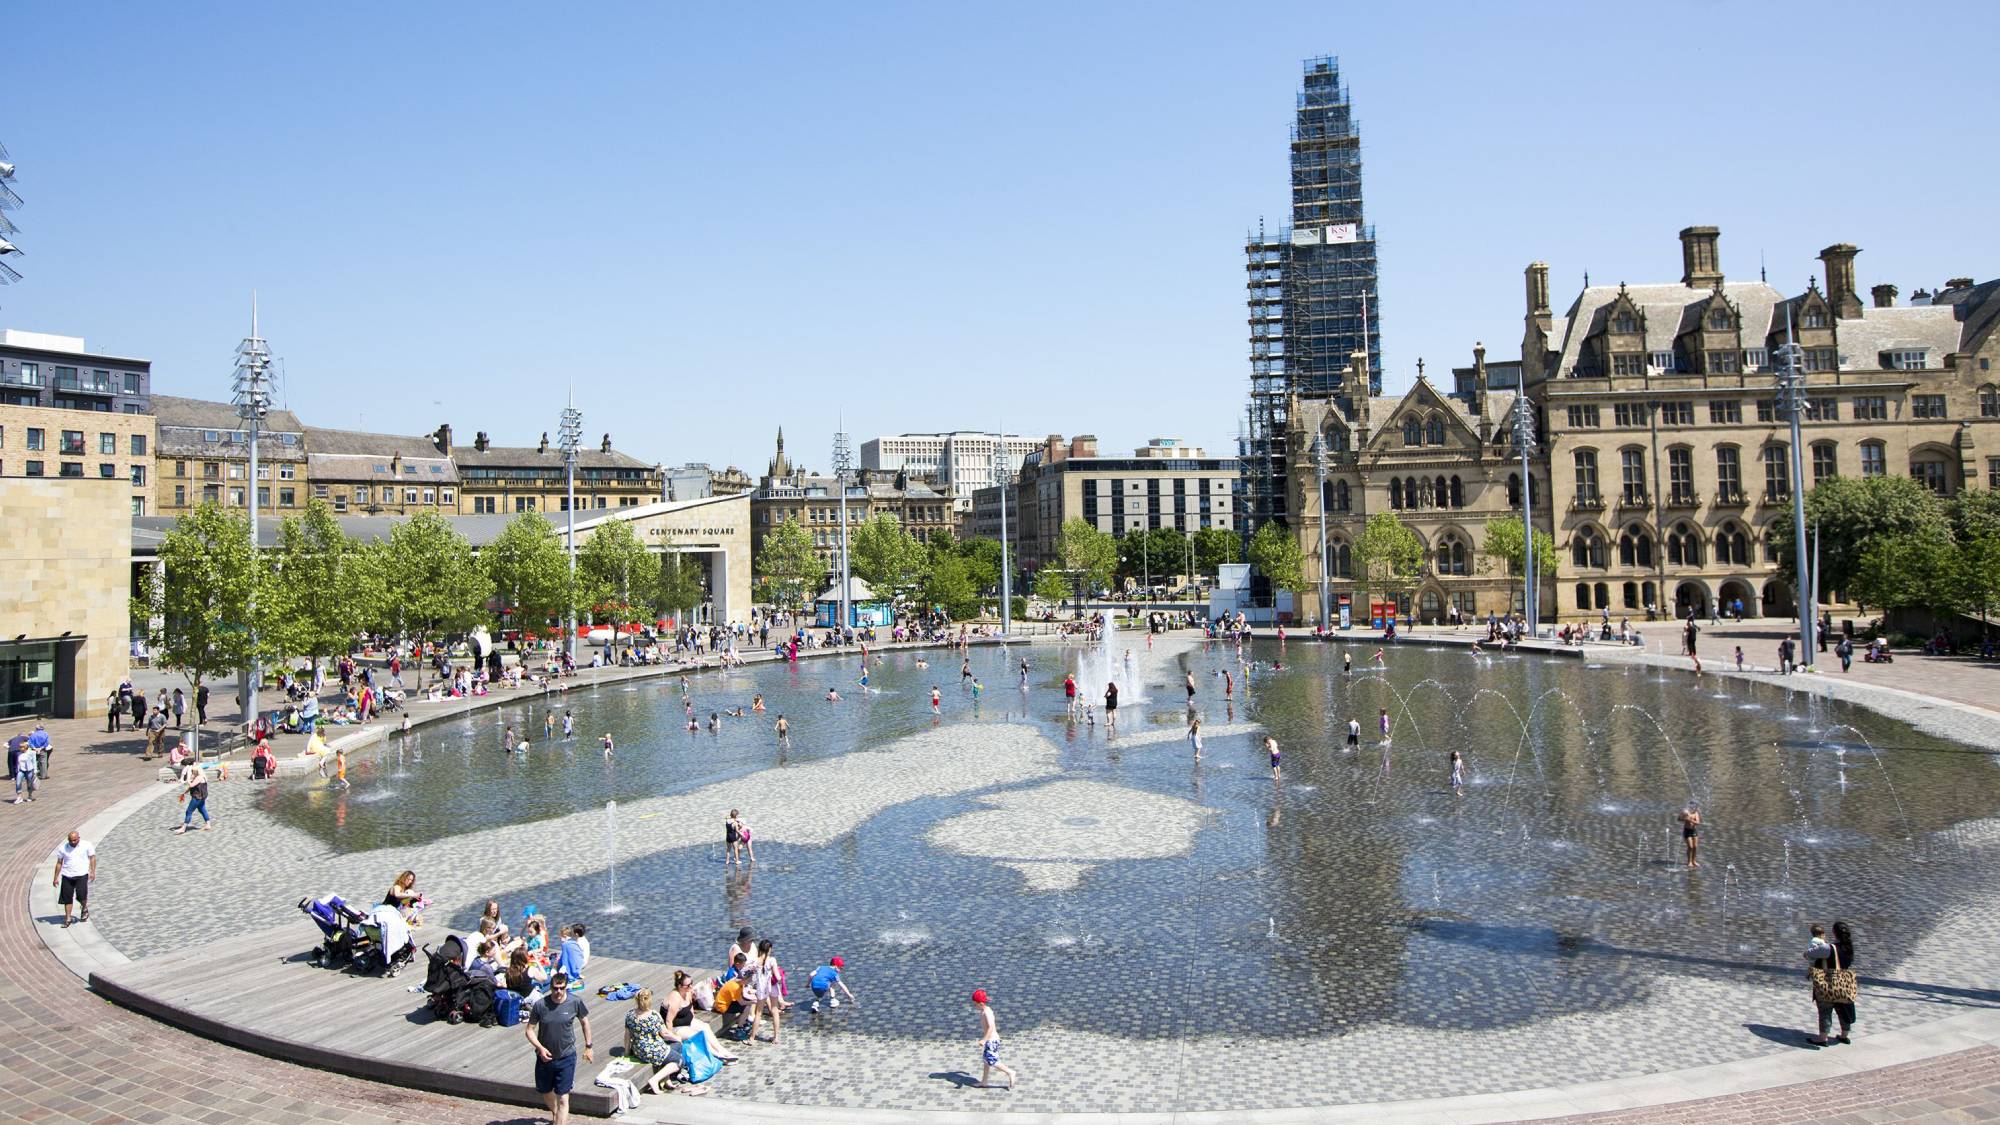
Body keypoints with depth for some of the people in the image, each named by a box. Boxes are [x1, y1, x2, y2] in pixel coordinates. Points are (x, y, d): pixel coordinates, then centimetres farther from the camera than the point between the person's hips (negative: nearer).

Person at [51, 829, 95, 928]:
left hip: (81, 875, -3)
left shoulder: (87, 845, -2)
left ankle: (84, 908, 18)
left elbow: (92, 858, 4)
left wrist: (92, 871, -3)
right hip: (67, 876, 3)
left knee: (81, 895, -14)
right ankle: (67, 919, 17)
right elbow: (59, 863, 11)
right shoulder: (62, 848, 3)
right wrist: (55, 878, 11)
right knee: (67, 898, 4)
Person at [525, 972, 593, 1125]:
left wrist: (588, 1047, 6)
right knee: (546, 1093, 23)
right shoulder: (540, 1005, -14)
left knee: (562, 1099, -4)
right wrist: (540, 1048, -19)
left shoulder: (575, 1002, -12)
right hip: (545, 1057, 2)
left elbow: (585, 1022, 3)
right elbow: (530, 1030, -5)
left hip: (566, 1058, -2)